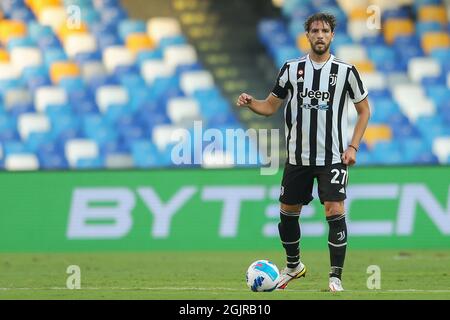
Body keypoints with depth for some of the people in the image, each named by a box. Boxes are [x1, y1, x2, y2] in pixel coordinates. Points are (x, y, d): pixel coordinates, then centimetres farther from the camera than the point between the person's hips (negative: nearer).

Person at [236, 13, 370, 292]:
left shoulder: (346, 71, -2)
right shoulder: (292, 69, 3)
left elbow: (364, 110, 6)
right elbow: (271, 106, 10)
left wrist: (353, 147, -4)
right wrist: (250, 103, -12)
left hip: (333, 156, -3)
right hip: (298, 157, 3)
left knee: (335, 211, -15)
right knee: (288, 213, 10)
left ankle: (336, 277, -8)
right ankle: (293, 266, 34)